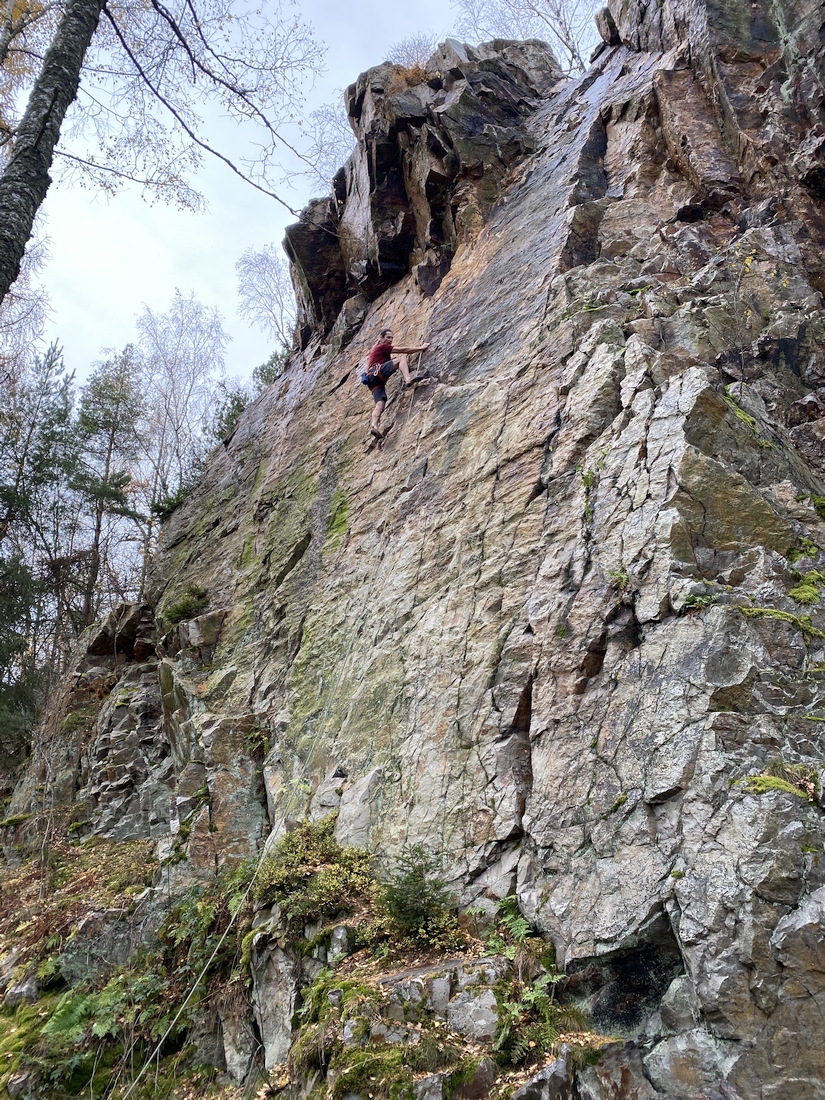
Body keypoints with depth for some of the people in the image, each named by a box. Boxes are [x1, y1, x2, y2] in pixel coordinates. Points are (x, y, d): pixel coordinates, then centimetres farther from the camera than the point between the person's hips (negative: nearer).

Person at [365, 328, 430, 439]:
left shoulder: (381, 348, 36)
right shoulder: (381, 346, 8)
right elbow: (403, 350, 4)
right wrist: (421, 348, 9)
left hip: (374, 381, 9)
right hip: (377, 371, -9)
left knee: (380, 404, -11)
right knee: (402, 357, -15)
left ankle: (374, 426, -31)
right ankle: (408, 379, -39)